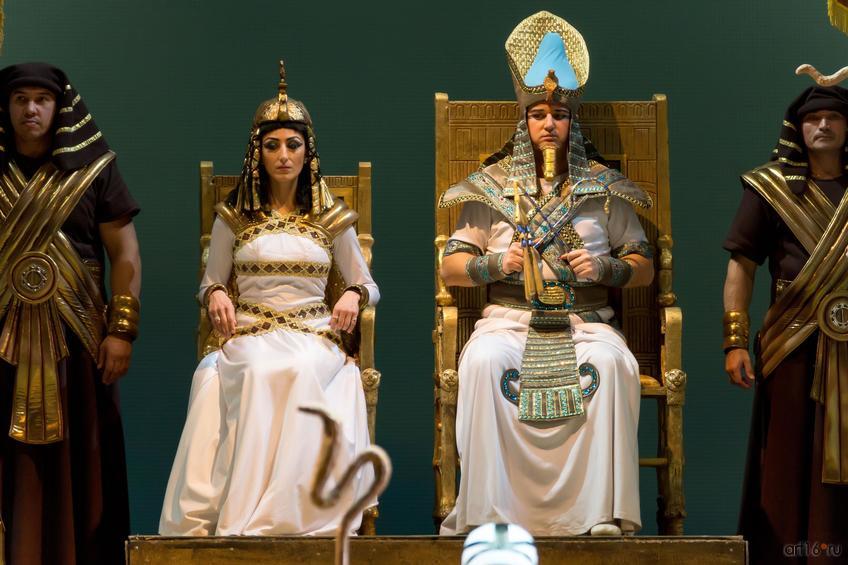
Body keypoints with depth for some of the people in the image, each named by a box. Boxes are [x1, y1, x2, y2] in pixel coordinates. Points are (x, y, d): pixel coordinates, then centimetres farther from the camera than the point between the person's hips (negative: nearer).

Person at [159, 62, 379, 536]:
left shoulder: (332, 218, 13)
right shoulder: (234, 217, 14)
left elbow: (369, 285, 18)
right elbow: (211, 283, 21)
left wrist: (354, 295, -6)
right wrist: (215, 295, -4)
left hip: (315, 336, 0)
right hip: (249, 335, 0)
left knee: (303, 372, -37)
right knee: (259, 372, -37)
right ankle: (240, 517, -41)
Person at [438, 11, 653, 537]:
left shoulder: (604, 187, 12)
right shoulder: (493, 184, 12)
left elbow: (645, 268, 14)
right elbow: (450, 267, 11)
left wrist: (606, 268, -8)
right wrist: (494, 263, -9)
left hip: (586, 319, 0)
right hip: (510, 316, 0)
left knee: (612, 362, -34)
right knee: (483, 361, -33)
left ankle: (602, 511, -29)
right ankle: (485, 512, -29)